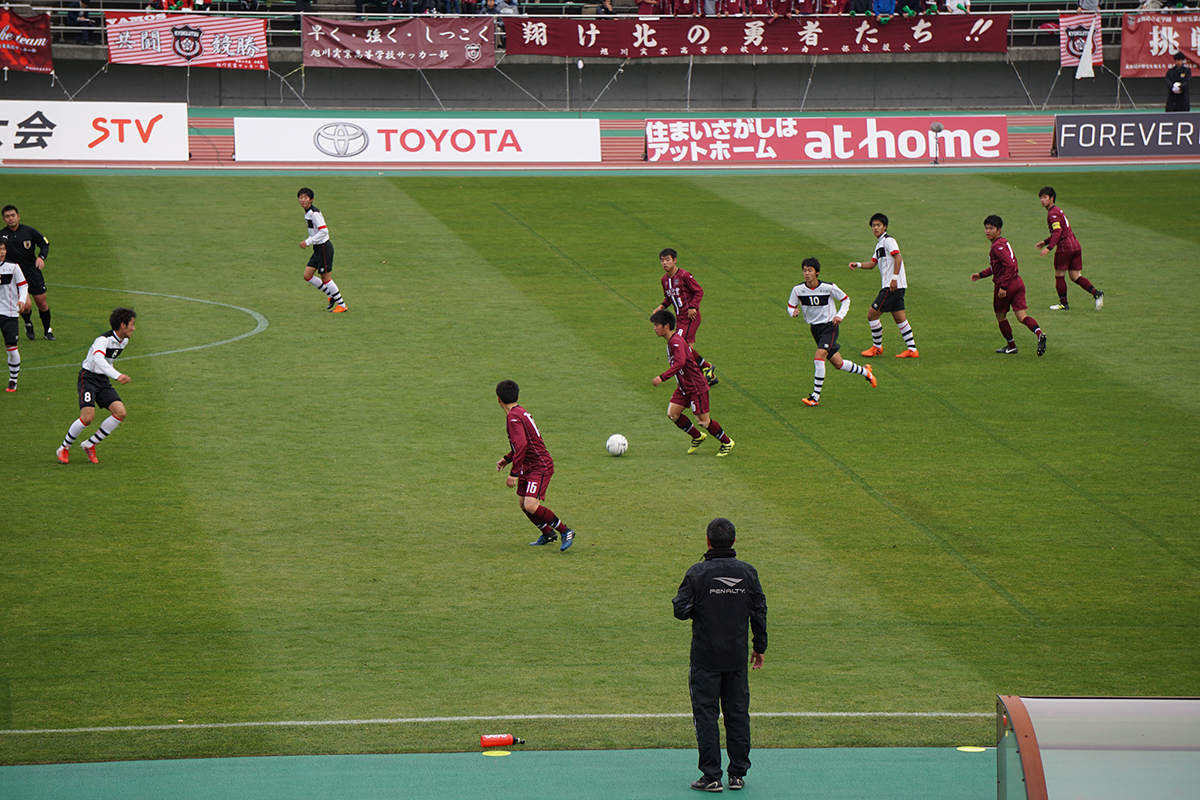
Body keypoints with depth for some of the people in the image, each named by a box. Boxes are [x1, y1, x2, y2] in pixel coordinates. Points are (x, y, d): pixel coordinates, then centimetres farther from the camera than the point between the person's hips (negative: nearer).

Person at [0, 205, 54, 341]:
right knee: (26, 306, -13)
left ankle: (47, 331, 25)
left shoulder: (28, 231, -2)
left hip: (32, 271, 1)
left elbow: (45, 244, 9)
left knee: (42, 303, 5)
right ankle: (28, 324, 20)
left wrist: (41, 257, -7)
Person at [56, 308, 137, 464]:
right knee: (88, 416, -23)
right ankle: (64, 448, 1)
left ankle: (90, 445, 4)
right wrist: (117, 375, -54)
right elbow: (98, 358, -43)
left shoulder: (124, 341, 7)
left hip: (103, 381, 8)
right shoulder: (103, 340, -22)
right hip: (88, 378, -8)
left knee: (120, 413, -10)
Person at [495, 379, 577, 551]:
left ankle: (566, 532, -8)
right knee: (524, 505, 16)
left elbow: (521, 445, -30)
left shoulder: (513, 417, -20)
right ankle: (547, 534, 34)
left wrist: (514, 473, -28)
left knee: (531, 506, -20)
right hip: (527, 467, 10)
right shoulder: (520, 413, 12)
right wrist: (507, 459, 23)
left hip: (540, 467, -10)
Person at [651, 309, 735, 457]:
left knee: (703, 420, -3)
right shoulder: (671, 340, 8)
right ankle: (698, 436, 20)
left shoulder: (676, 342, -23)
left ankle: (727, 442, 18)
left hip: (697, 387, -9)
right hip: (684, 387, 9)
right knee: (672, 413, 0)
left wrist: (662, 377, -45)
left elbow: (680, 362, -39)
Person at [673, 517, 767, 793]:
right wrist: (760, 647, 15)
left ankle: (711, 776, 1)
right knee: (737, 714, 12)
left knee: (706, 715, 3)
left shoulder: (697, 573, -11)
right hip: (737, 657, 3)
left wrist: (679, 600, 13)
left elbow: (681, 610, -10)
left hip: (706, 658, -3)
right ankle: (738, 774, 15)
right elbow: (759, 612, 4)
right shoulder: (747, 573, 0)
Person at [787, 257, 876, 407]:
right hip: (814, 327, 4)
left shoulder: (829, 288, -13)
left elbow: (845, 299, 3)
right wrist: (794, 312, -20)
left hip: (829, 326, -4)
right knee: (838, 364, 10)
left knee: (818, 357, -24)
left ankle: (816, 395, -18)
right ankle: (865, 371, 37)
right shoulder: (798, 290, -7)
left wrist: (840, 315, -12)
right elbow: (790, 307, 4)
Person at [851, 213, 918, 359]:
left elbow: (898, 258, -20)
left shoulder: (888, 241, -9)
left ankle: (877, 347, 7)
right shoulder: (879, 244, 21)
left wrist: (894, 278, -25)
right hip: (896, 287, 10)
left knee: (872, 314, -4)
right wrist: (858, 265, 10)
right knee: (899, 318, 10)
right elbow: (873, 263, 26)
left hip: (893, 286, -10)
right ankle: (912, 349, 10)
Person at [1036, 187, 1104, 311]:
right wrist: (1045, 241, 31)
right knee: (1075, 276, 7)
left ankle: (1063, 303, 10)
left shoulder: (1053, 213, -10)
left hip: (1064, 247, -9)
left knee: (1059, 275, 5)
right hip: (1075, 246, 9)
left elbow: (1058, 232, -21)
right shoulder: (1058, 210, 21)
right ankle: (1096, 293, -7)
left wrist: (1049, 247, -27)